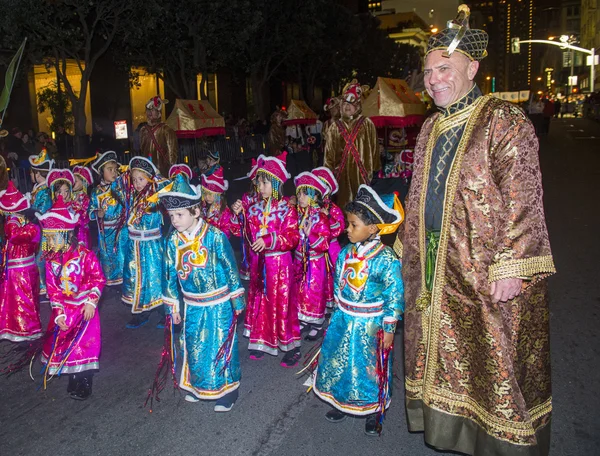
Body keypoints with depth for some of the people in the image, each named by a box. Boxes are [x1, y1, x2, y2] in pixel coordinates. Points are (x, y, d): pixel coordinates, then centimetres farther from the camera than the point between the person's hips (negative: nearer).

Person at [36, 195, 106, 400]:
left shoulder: (85, 255, -15)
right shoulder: (51, 261, -2)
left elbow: (98, 279, -10)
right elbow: (52, 289, 0)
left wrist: (91, 302, -16)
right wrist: (58, 313, -6)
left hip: (84, 309, -5)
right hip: (64, 310, 5)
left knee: (83, 344, -3)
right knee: (60, 343, 10)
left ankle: (83, 385, 13)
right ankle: (73, 381, 28)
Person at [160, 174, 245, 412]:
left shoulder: (215, 237, -19)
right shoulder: (173, 241, -4)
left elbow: (230, 269, -12)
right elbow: (171, 275, 5)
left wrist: (237, 301, -7)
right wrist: (173, 306, 8)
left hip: (218, 305, -5)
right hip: (192, 307, 5)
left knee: (221, 347, 7)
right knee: (194, 348, 17)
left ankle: (227, 390, 26)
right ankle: (199, 386, 40)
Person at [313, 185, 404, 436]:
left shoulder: (386, 259, -19)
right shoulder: (346, 252, -2)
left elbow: (394, 296, -16)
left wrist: (389, 329, -13)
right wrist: (338, 313, 14)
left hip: (370, 326, -5)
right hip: (343, 321, 6)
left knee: (370, 368, 10)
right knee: (339, 362, 16)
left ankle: (373, 413, 31)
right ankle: (342, 403, 38)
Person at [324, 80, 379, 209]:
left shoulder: (367, 124, 3)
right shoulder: (335, 127, 10)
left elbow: (373, 149, 2)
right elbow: (329, 153, 10)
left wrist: (373, 170, -1)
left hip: (361, 171, -2)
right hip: (341, 172, 2)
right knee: (343, 201, 2)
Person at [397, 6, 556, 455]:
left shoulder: (505, 122, -10)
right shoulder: (431, 128, 12)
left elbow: (523, 200, -15)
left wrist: (509, 266, -20)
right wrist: (408, 247, 17)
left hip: (487, 267, -6)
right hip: (434, 264, 7)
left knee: (493, 352, 4)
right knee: (442, 346, 16)